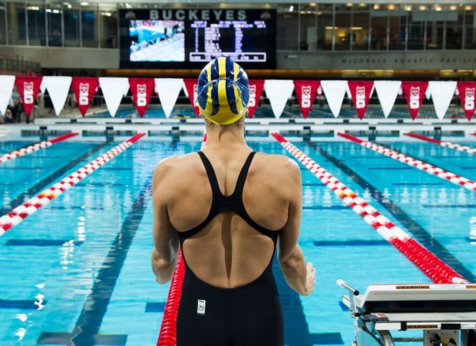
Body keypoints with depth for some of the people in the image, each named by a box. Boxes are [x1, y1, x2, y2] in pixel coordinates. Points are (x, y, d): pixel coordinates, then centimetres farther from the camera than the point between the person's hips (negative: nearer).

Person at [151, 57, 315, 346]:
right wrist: (304, 284, 23)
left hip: (199, 313, 0)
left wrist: (162, 275, 25)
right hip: (259, 313, 1)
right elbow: (290, 257, 0)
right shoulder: (285, 172, -13)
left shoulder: (169, 173, -13)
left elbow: (163, 257, 1)